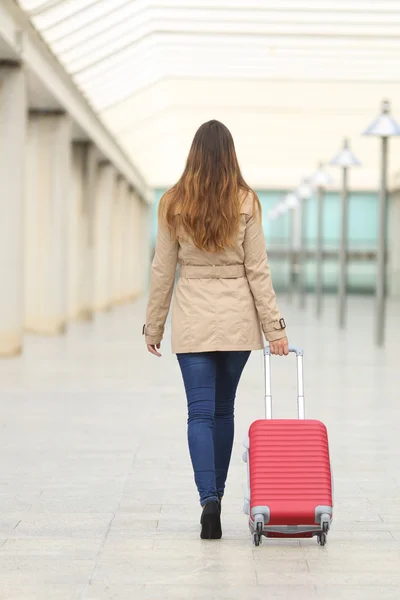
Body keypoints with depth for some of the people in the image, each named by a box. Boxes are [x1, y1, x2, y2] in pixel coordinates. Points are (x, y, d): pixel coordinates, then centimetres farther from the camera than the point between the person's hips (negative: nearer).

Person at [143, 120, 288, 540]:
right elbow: (257, 269, -4)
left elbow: (162, 270, 1)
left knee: (200, 412, -3)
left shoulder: (173, 203, -2)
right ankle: (215, 494, 23)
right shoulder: (246, 202, -3)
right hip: (237, 318, 1)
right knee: (223, 409, 14)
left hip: (192, 320, -1)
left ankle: (209, 498, -19)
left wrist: (153, 326, 9)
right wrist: (273, 326, 0)